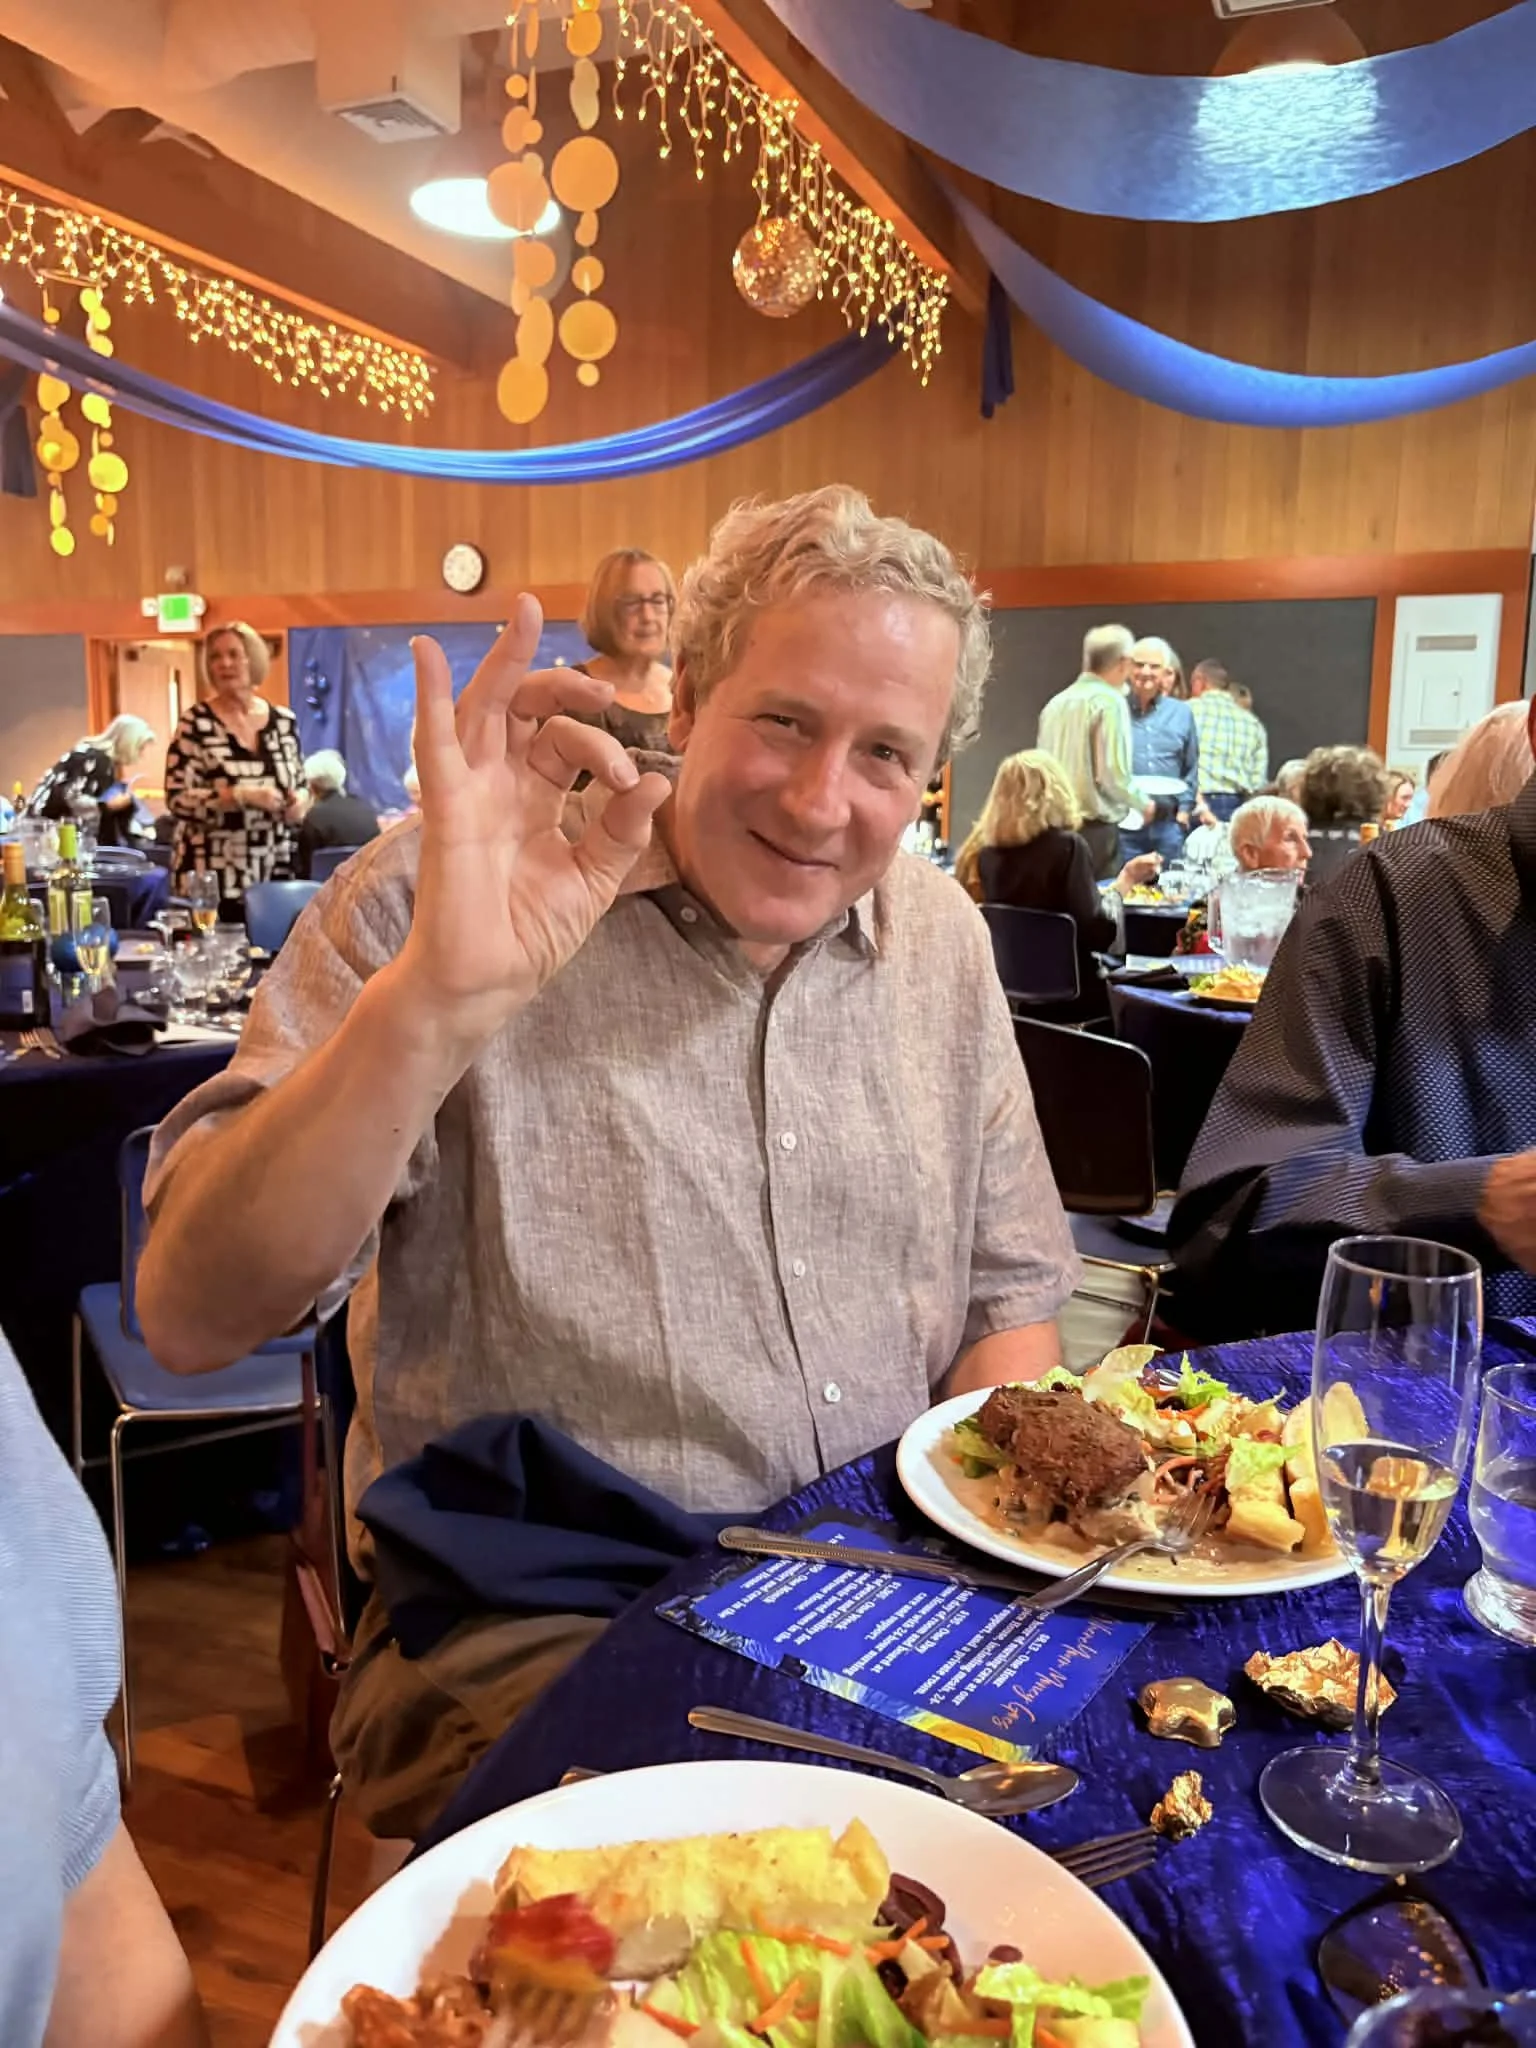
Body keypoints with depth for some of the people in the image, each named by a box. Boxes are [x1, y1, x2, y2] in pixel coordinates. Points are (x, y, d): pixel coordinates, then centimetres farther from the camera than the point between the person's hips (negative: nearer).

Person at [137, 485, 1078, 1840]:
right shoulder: (437, 896, -11)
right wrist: (433, 1002, -34)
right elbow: (194, 1319, -19)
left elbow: (1012, 1285, 13)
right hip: (536, 1625, -5)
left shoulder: (940, 937, 5)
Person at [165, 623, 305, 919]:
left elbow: (300, 785, 17)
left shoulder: (284, 721, 8)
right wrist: (241, 796, -20)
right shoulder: (195, 723, -4)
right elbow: (178, 799, -10)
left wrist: (298, 804, -5)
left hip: (275, 875, 4)